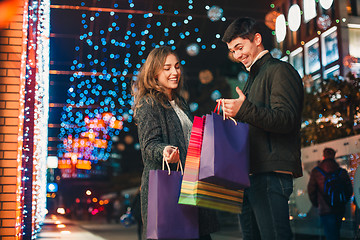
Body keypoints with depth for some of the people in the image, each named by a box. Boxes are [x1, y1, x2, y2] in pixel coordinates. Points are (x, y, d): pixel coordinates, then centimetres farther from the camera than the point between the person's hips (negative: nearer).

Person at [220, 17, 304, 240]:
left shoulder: (280, 70, -2)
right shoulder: (253, 78, 26)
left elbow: (286, 119, -16)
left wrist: (244, 110, -26)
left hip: (271, 173, -9)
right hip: (249, 175, 10)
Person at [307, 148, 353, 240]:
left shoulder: (316, 171, -4)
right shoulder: (342, 172, 4)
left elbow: (311, 190, -2)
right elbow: (349, 190, 6)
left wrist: (316, 204, 14)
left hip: (325, 210, -4)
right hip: (339, 209, 4)